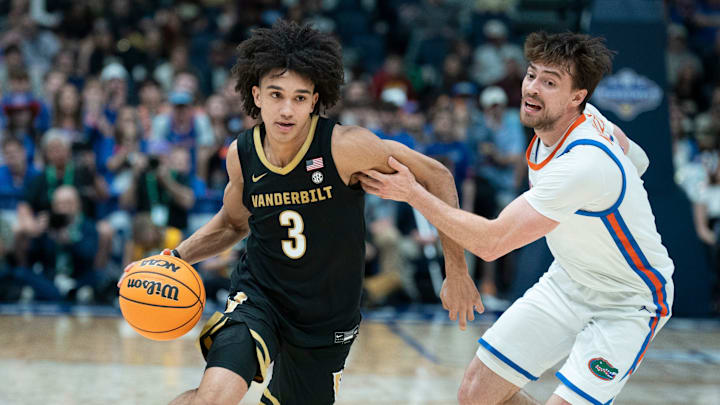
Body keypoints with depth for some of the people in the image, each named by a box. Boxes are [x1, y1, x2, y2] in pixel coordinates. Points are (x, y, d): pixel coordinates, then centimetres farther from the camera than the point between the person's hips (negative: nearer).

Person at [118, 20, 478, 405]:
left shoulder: (346, 147, -20)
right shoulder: (241, 155, -7)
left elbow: (436, 178, -10)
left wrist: (457, 270, -7)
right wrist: (174, 258, 1)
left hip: (327, 319, 0)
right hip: (258, 293, 0)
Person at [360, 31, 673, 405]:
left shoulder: (583, 166, -35)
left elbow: (491, 242, -33)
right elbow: (637, 160, 13)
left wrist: (413, 193, -27)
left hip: (628, 304, -8)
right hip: (567, 281, 8)